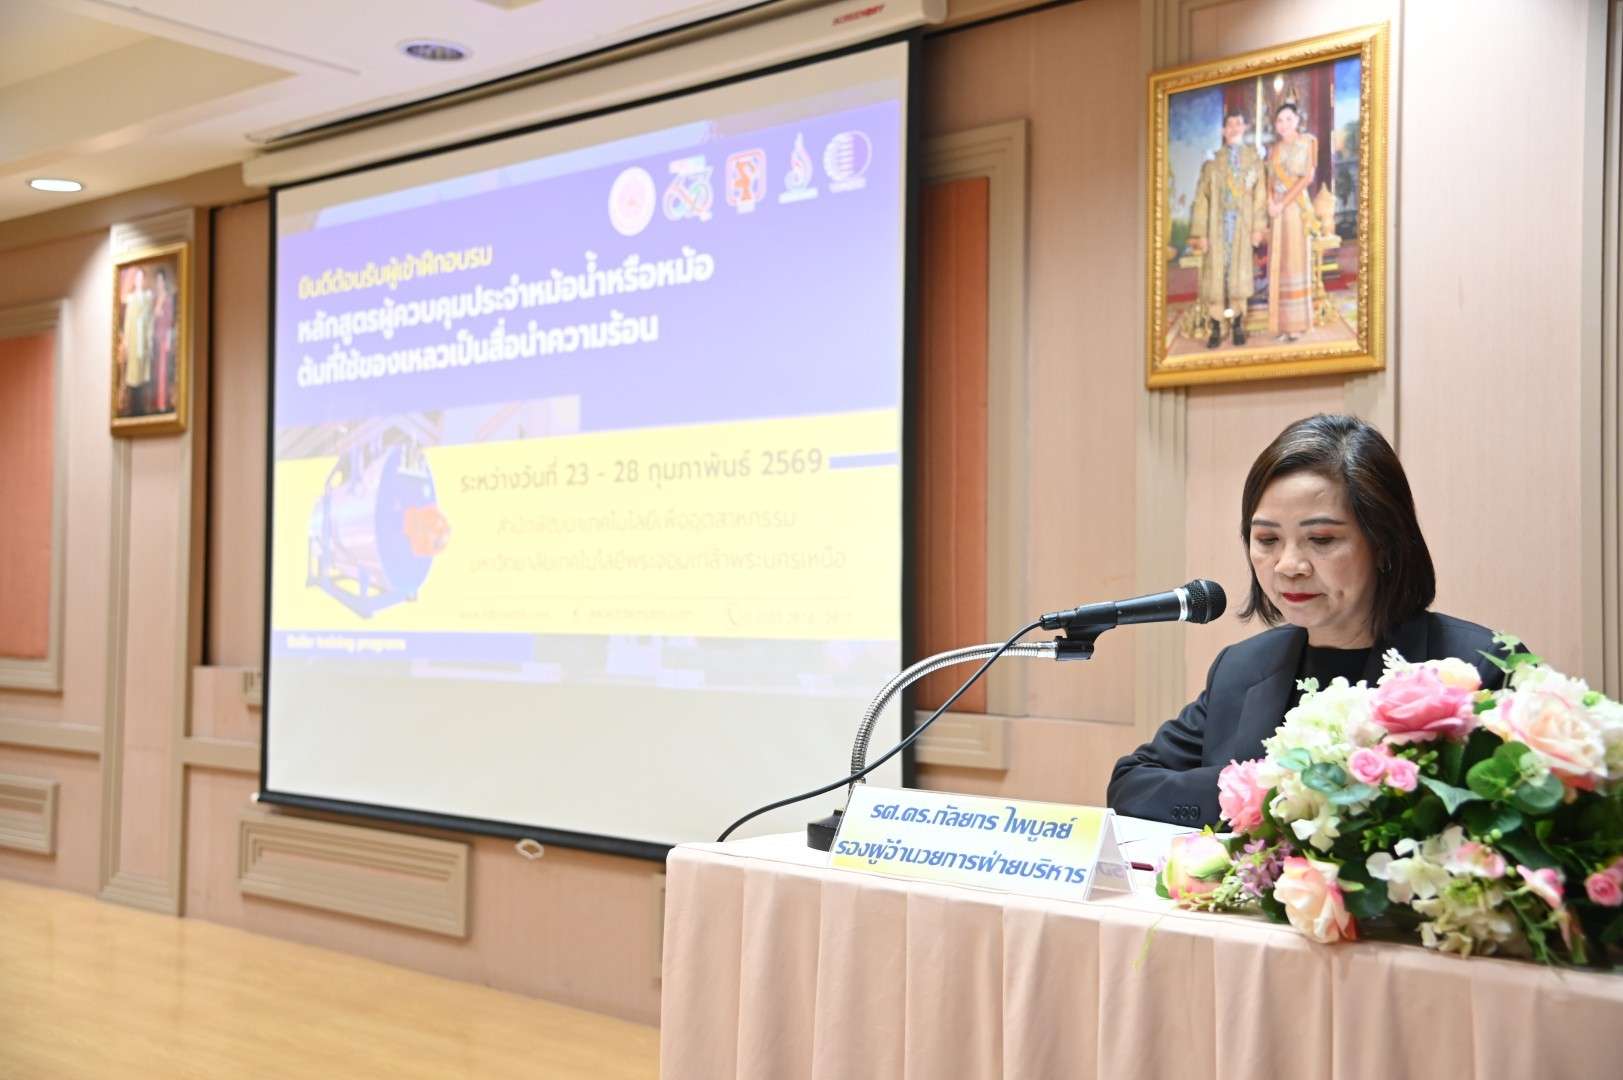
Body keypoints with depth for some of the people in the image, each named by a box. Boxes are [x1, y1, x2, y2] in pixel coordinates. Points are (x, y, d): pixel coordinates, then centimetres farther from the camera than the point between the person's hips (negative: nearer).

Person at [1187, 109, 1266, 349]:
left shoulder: (1254, 158, 6)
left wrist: (1258, 227, -3)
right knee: (1215, 275, -2)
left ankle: (1237, 326, 11)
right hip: (1217, 226, -1)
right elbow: (1201, 198, -1)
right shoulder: (1212, 160, 2)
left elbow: (1260, 195, 5)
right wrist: (1199, 233, -7)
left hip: (1242, 226, 1)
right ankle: (1216, 329, 3)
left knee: (1239, 274, 3)